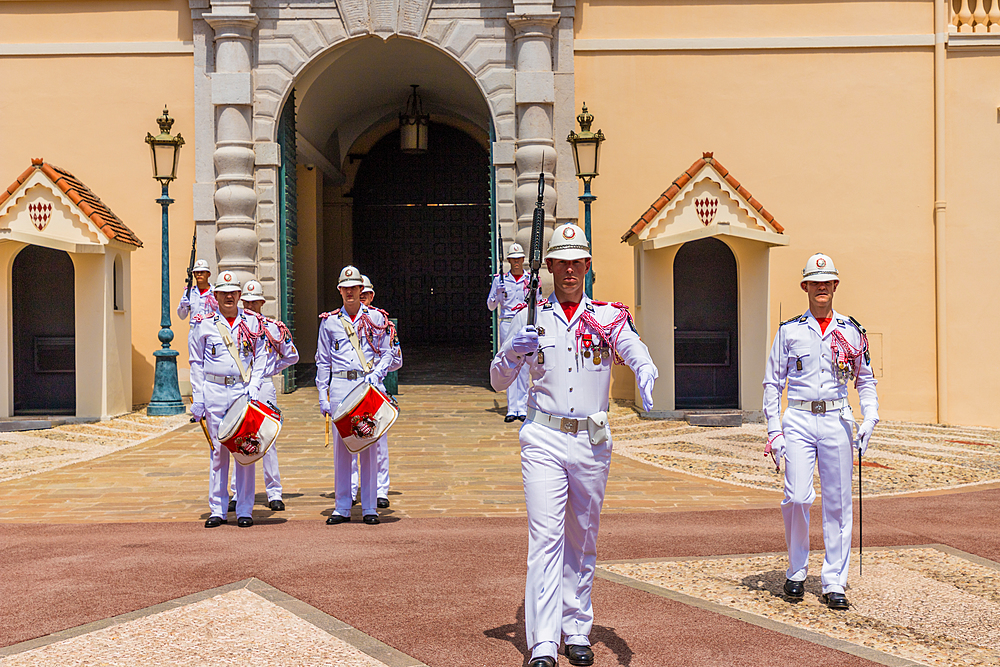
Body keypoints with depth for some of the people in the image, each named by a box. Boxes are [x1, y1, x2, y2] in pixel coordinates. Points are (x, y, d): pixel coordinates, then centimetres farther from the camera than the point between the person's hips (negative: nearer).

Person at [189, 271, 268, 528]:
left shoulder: (252, 322, 7)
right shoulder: (204, 324, 5)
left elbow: (260, 356, 10)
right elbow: (196, 363, 8)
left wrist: (254, 386, -3)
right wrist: (198, 398, 2)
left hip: (245, 391, 1)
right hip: (215, 392, 0)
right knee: (219, 450, 2)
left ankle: (245, 510, 7)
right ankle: (217, 510, 10)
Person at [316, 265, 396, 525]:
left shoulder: (376, 318, 7)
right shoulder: (329, 321, 10)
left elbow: (387, 353, 8)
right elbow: (322, 361, 12)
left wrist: (376, 375, -11)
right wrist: (323, 396, 5)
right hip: (340, 387, 1)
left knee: (368, 446, 0)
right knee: (341, 447, 2)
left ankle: (369, 507, 7)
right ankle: (342, 507, 10)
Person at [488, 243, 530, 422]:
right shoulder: (500, 279, 6)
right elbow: (491, 306, 7)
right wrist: (497, 293, -10)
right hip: (507, 324, -1)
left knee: (524, 367, -1)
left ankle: (522, 408, 5)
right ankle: (511, 409, -3)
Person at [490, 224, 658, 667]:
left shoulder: (608, 317, 6)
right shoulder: (530, 318, 6)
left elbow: (633, 348, -14)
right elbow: (498, 381, 8)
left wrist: (645, 375, -37)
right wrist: (513, 352, -14)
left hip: (592, 442, 2)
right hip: (543, 439, -1)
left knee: (583, 542, 11)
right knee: (546, 538, -10)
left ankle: (577, 630, 24)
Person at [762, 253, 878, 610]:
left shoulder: (852, 331, 9)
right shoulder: (789, 330, 5)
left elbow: (865, 380, 15)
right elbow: (772, 381, 7)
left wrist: (870, 419, 0)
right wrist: (773, 429, -1)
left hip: (837, 420, 1)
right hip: (799, 420, -1)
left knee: (838, 502, 0)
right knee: (796, 498, -9)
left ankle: (834, 583, 7)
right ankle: (796, 571, 12)